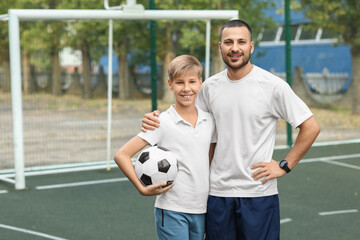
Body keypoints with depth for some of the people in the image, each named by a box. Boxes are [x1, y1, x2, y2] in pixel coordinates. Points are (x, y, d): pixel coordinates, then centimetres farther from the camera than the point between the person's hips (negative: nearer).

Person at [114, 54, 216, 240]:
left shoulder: (209, 121, 6)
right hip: (171, 211, -5)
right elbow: (122, 155, -10)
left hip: (201, 211, 5)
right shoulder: (163, 123, -9)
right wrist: (142, 189, -14)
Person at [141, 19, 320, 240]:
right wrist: (157, 120, 2)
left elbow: (311, 127, -4)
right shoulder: (210, 86, 5)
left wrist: (285, 166, -7)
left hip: (258, 194, -4)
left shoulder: (273, 86, -8)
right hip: (218, 192, 4)